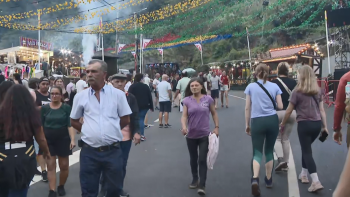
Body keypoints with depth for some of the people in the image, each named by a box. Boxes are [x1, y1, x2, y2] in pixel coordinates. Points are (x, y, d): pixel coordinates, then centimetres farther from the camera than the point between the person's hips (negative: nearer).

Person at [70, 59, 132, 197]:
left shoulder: (117, 94, -1)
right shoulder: (80, 96, 2)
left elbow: (125, 120, 6)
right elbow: (74, 121, 14)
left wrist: (111, 130, 6)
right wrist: (88, 131, 5)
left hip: (113, 151, -1)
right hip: (89, 152, 1)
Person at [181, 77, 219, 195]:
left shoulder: (208, 99, -3)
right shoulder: (187, 100, -2)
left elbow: (214, 113, 8)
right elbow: (184, 116, -8)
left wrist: (216, 127, 1)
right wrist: (184, 127, -27)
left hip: (204, 135, -2)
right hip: (191, 135, 2)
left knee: (202, 160, -4)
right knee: (193, 159, 17)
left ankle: (202, 186, 3)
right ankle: (195, 179, 36)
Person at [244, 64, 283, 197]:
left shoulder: (250, 87, 0)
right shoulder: (274, 86, 3)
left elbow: (247, 108, 1)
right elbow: (280, 106, 2)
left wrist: (247, 124, 9)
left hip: (257, 121, -1)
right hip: (272, 120, 2)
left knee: (257, 152, 3)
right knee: (269, 150, 17)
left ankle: (255, 179, -20)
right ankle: (268, 180, 28)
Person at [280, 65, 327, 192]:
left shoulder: (297, 91, -7)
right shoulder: (318, 91, 8)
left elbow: (289, 111, -2)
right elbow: (321, 110, 11)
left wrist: (283, 124, 11)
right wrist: (325, 126, 17)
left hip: (304, 124, -6)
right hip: (317, 124, 6)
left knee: (307, 152, 2)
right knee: (306, 148, 23)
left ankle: (316, 182, -6)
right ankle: (303, 175, 32)